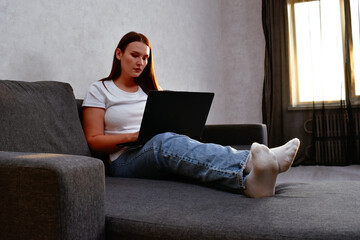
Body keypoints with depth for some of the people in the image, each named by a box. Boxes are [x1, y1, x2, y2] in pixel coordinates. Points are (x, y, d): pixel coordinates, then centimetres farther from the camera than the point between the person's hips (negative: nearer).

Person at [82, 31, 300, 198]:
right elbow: (94, 140, 1)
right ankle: (248, 163, -64)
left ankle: (249, 179, -65)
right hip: (124, 160, -4)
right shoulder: (100, 90, 10)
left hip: (159, 156, 4)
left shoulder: (149, 90, 25)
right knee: (165, 141, -39)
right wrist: (136, 136, -14)